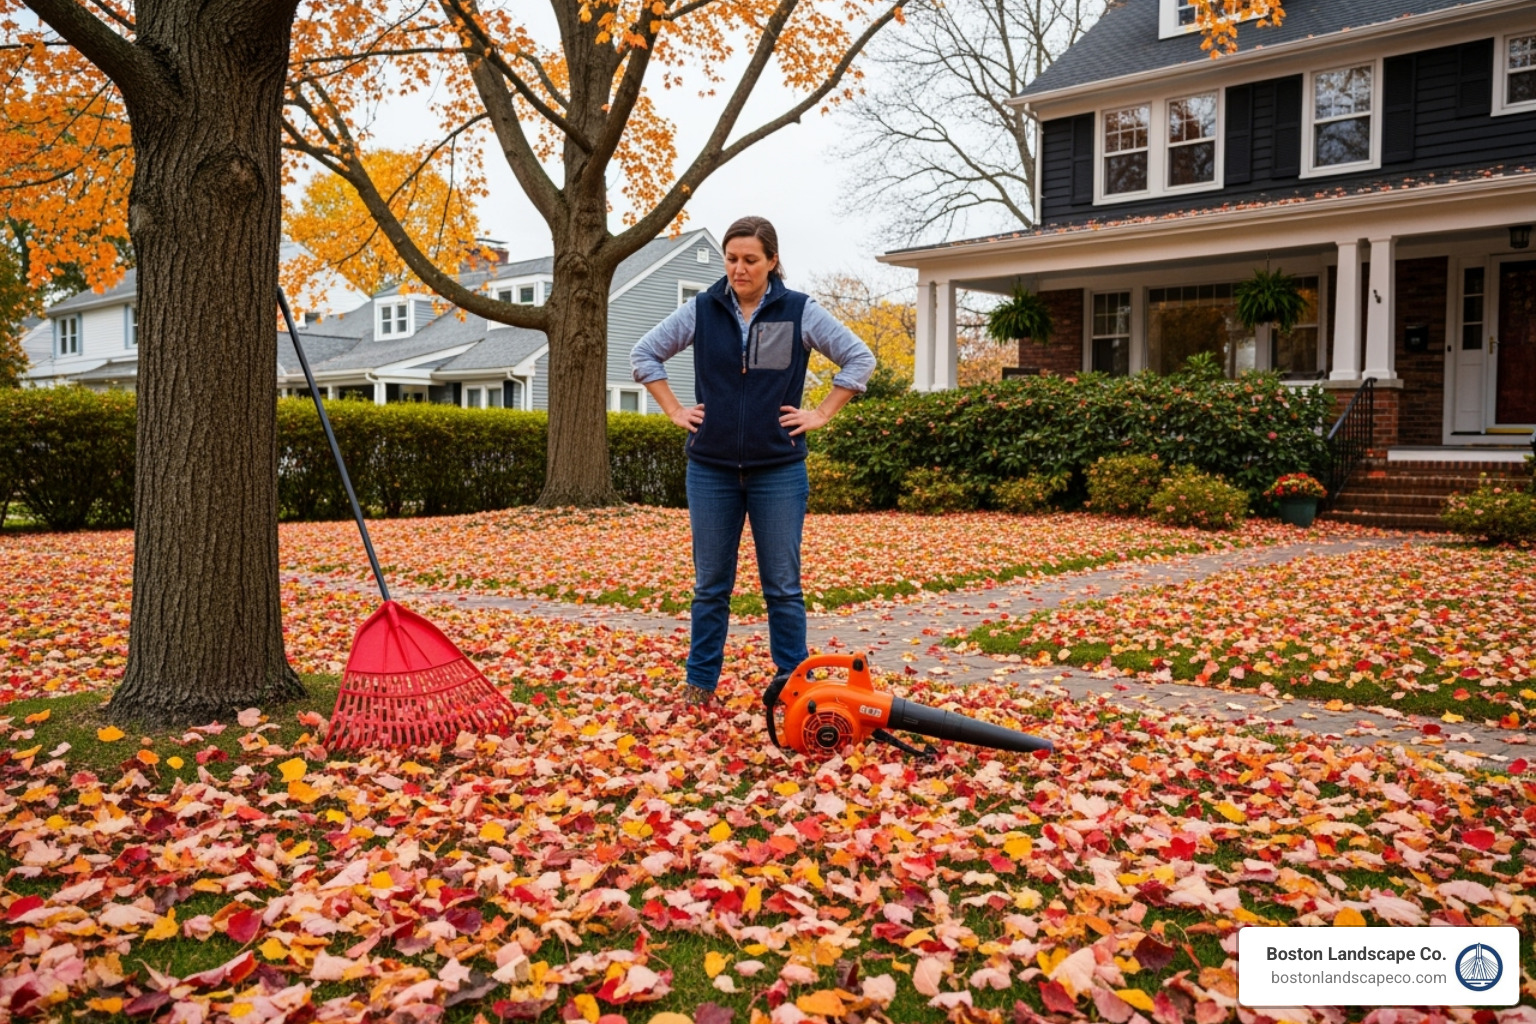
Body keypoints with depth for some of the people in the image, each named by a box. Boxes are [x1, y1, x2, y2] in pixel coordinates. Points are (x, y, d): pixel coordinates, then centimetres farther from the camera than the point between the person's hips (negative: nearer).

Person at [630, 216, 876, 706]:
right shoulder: (701, 310, 2)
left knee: (783, 587, 5)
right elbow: (644, 354, 12)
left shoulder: (800, 312, -2)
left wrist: (821, 414, -2)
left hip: (779, 469, -1)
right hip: (712, 468, 2)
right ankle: (700, 683, 21)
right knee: (710, 585, 10)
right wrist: (676, 412, 5)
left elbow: (860, 358, 4)